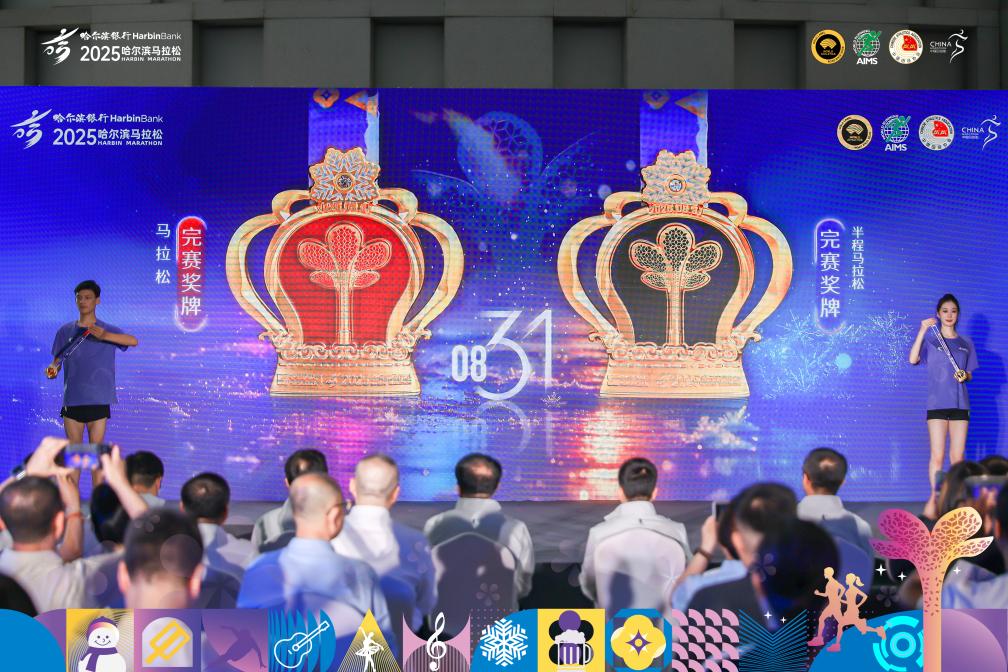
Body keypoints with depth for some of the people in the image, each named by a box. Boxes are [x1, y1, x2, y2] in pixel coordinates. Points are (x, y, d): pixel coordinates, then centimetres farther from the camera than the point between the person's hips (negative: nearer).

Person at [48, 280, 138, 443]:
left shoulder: (109, 331, 0)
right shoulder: (65, 332, 7)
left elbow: (133, 341, -19)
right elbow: (56, 362, 10)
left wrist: (106, 336, -36)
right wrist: (52, 370, -15)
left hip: (99, 401, -2)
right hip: (72, 401, 2)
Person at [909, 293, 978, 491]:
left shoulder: (966, 343, 14)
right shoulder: (930, 339, 4)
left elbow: (969, 375, 17)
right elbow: (913, 359, -12)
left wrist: (965, 376, -7)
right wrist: (922, 331, -19)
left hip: (960, 404, 3)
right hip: (937, 403, -3)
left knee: (957, 457, 2)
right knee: (937, 456, -6)